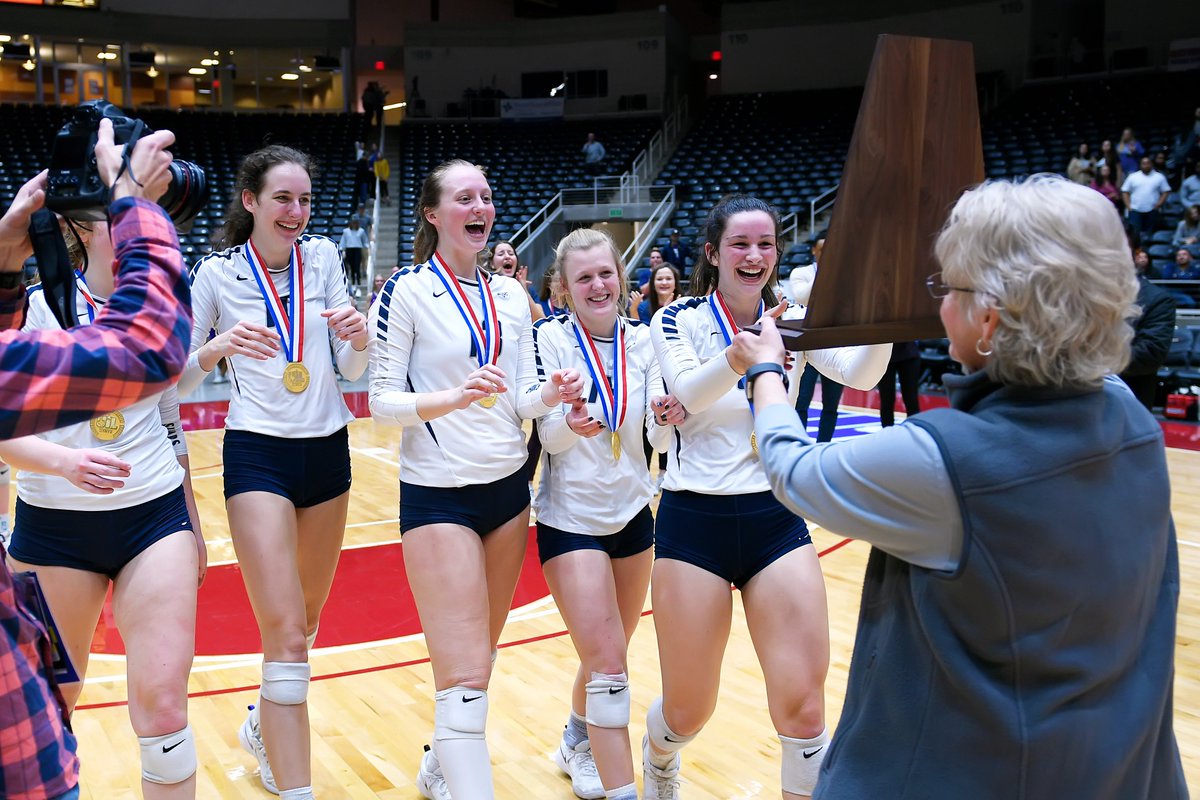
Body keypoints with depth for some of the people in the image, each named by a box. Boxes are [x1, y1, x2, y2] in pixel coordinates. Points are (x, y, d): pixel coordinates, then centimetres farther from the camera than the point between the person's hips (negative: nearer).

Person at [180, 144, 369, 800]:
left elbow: (351, 371, 3)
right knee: (286, 635, -12)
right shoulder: (216, 272, -5)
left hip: (327, 450, 4)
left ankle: (263, 727, 44)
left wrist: (358, 338, -19)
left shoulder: (322, 256, 2)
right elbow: (176, 379, -4)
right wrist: (218, 347, -23)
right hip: (258, 455, -4)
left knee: (308, 617, 18)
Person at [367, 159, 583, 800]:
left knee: (481, 653, 17)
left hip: (508, 488, 6)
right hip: (438, 495, -6)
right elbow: (381, 401, -12)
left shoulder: (510, 295, 8)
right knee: (465, 676, -10)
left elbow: (521, 399, 7)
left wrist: (550, 393, -14)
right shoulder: (407, 291, -8)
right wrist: (454, 397, -28)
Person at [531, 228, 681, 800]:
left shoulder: (640, 340, 0)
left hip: (632, 513, 5)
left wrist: (665, 418, -23)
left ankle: (578, 741, 43)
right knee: (608, 665, -10)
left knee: (609, 654, 18)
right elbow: (547, 439, -13)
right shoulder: (552, 338, -11)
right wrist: (571, 424, -35)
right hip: (571, 518, -5)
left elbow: (658, 440, -1)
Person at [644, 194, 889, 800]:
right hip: (695, 523, -2)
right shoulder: (678, 321, -3)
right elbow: (688, 392, -23)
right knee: (689, 711, 8)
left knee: (802, 709, -6)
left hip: (778, 520, 2)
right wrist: (743, 354, -42)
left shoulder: (793, 318, 4)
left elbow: (858, 373, -12)